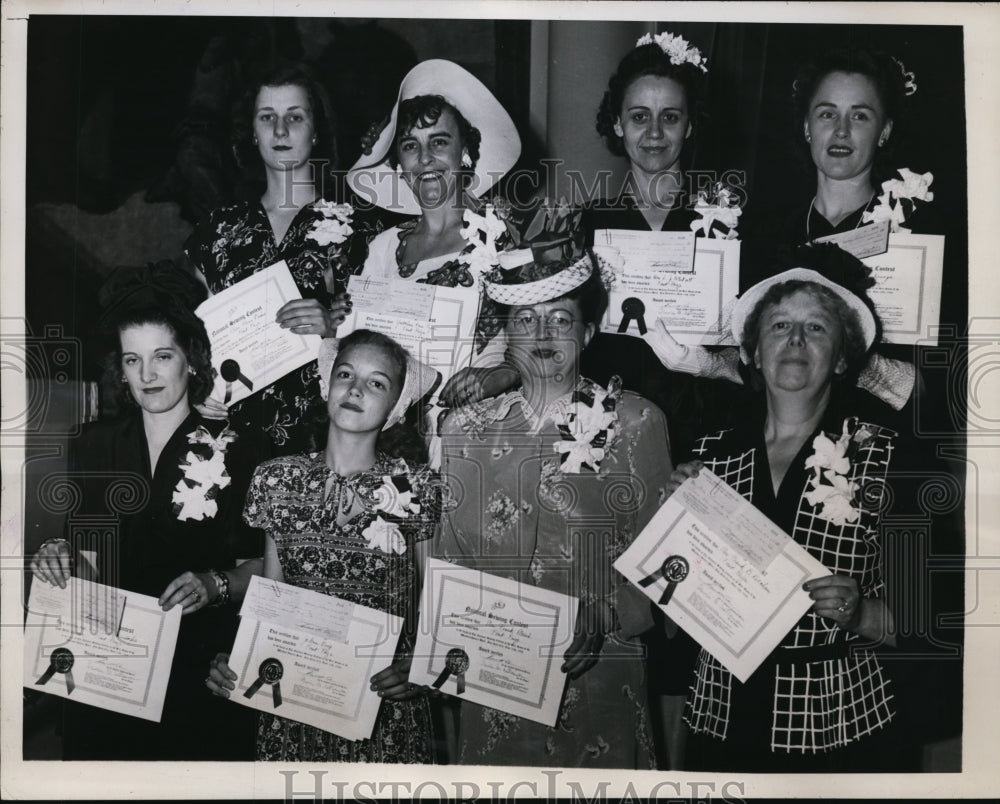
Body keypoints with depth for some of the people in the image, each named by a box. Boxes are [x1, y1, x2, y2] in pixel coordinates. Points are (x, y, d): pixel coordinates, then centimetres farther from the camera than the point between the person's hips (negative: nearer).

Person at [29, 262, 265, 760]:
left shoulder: (234, 451, -6)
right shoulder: (95, 446, 6)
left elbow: (261, 566, -5)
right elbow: (92, 566, 6)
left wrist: (216, 585, -23)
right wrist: (62, 560, -15)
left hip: (200, 663, -3)